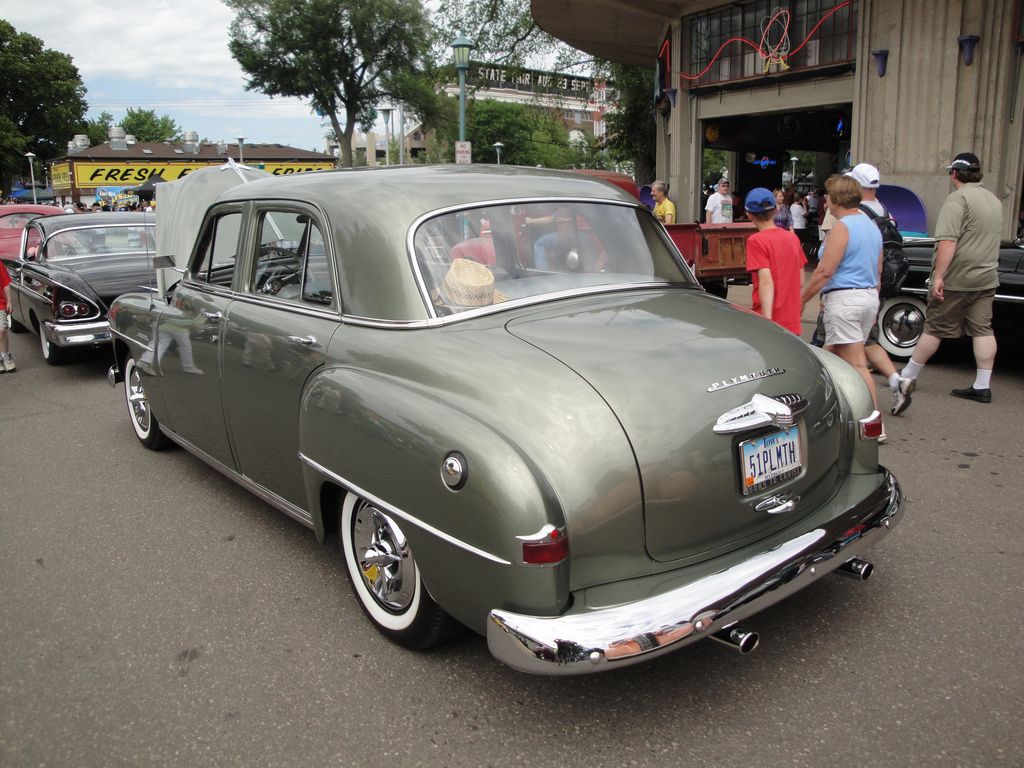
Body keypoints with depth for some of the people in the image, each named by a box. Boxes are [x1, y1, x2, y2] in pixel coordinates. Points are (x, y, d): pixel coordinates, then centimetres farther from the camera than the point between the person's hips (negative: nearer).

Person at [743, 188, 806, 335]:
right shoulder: (792, 238, 8)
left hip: (772, 323, -6)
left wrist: (766, 321, -22)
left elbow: (766, 281, -19)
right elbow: (801, 282, 11)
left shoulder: (756, 241, -11)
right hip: (792, 323, 6)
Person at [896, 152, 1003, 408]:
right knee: (983, 329, 6)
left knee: (935, 328, 1)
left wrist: (939, 276, -25)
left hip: (957, 280, -7)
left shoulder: (958, 199, -14)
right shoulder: (994, 200, 14)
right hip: (987, 278, 8)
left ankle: (908, 377, 12)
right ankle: (982, 387, 7)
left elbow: (948, 242, -24)